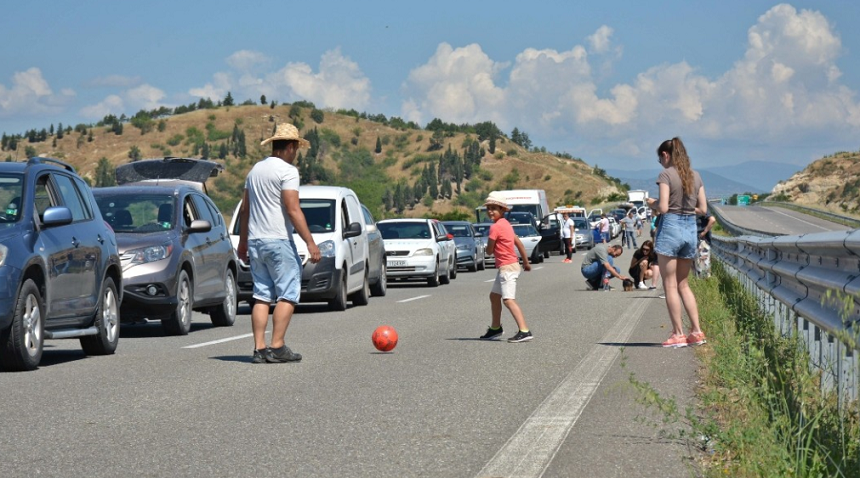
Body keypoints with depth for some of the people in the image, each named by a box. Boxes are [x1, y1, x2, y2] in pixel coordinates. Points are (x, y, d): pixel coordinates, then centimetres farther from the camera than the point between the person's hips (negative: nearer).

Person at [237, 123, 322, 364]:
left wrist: (242, 242, 27)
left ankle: (259, 348, 2)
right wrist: (310, 243, -16)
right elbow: (293, 210, -16)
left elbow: (244, 210, 19)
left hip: (255, 242, 8)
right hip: (278, 240, -8)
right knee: (288, 294, -3)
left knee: (262, 296, 8)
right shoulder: (287, 171, -8)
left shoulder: (255, 169, 16)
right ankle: (277, 347, -8)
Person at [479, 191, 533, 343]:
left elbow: (489, 251, -12)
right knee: (494, 296, 23)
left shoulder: (495, 227, -17)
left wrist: (489, 242, 10)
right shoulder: (506, 224, 11)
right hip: (505, 267, 10)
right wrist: (526, 262, 24)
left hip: (507, 267, -10)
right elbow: (519, 243, 16)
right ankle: (495, 329, 36)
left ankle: (524, 331, -30)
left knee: (509, 300, -19)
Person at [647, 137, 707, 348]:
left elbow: (663, 208, -17)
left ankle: (678, 334, 0)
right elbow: (703, 208, 8)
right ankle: (696, 331, 9)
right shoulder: (695, 176, 8)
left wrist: (653, 203, 3)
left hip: (670, 228, -6)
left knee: (670, 285, 1)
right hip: (690, 229, 6)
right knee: (683, 284, 15)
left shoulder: (666, 175, -10)